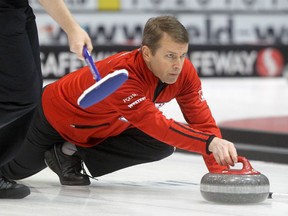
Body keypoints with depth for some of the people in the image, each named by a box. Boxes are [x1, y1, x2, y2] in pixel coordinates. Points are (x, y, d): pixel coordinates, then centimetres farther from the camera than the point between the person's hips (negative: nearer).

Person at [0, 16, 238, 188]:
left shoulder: (185, 72, -25)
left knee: (162, 146, -18)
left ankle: (71, 154, -1)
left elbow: (202, 121, -23)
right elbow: (156, 125, -55)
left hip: (105, 128, 6)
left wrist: (219, 170, -36)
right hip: (55, 118, -5)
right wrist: (211, 143, -65)